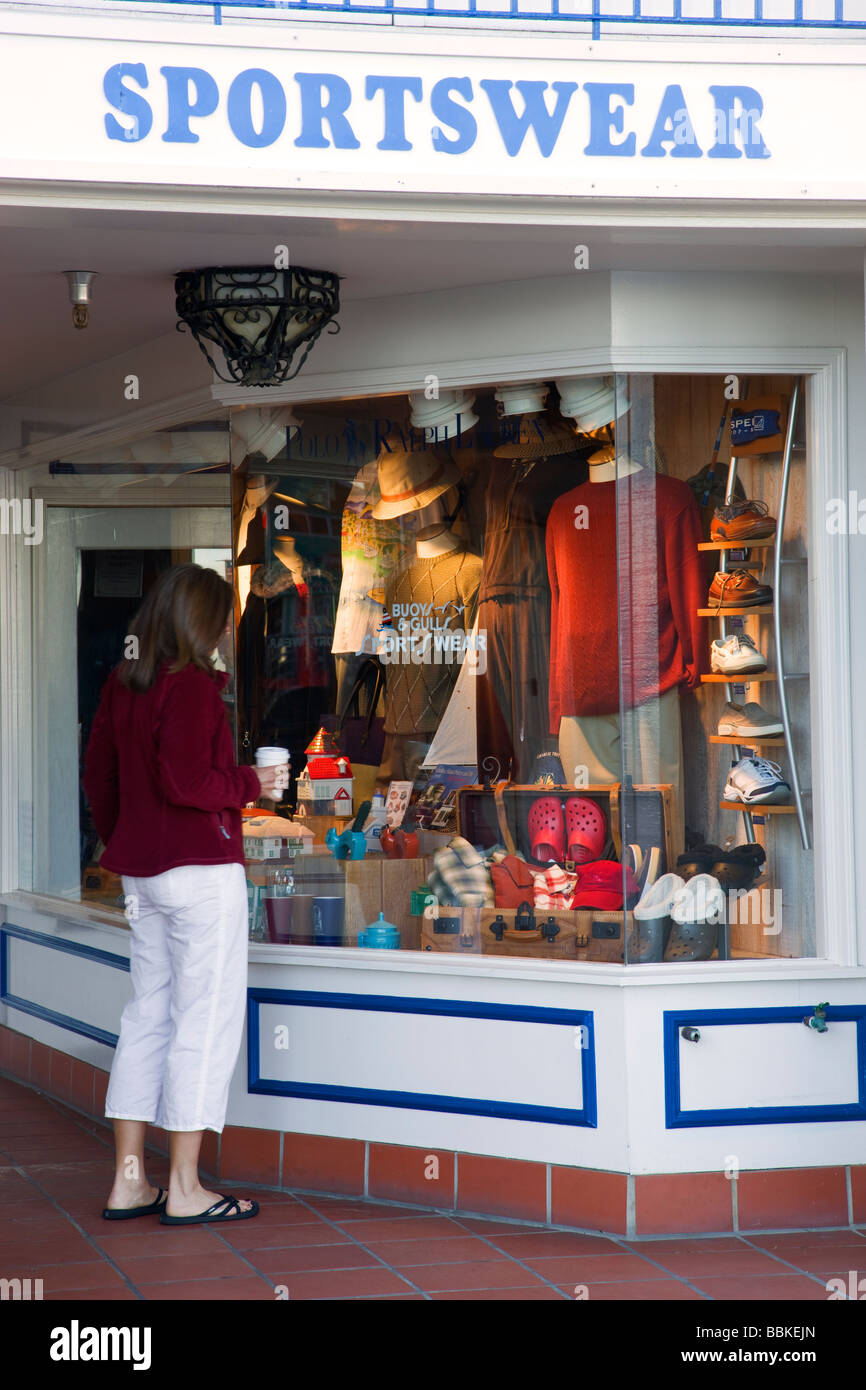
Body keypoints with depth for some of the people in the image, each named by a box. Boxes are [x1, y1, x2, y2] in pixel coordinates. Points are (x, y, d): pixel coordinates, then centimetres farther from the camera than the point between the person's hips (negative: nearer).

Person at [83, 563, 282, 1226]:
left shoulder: (122, 683, 10)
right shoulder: (191, 685, -14)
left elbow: (98, 773, 15)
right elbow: (182, 781, -22)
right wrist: (250, 784, -7)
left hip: (141, 872, 9)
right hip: (202, 869, -8)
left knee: (149, 1014, 13)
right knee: (206, 1018, -2)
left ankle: (129, 1181, 15)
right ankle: (185, 1189, 1)